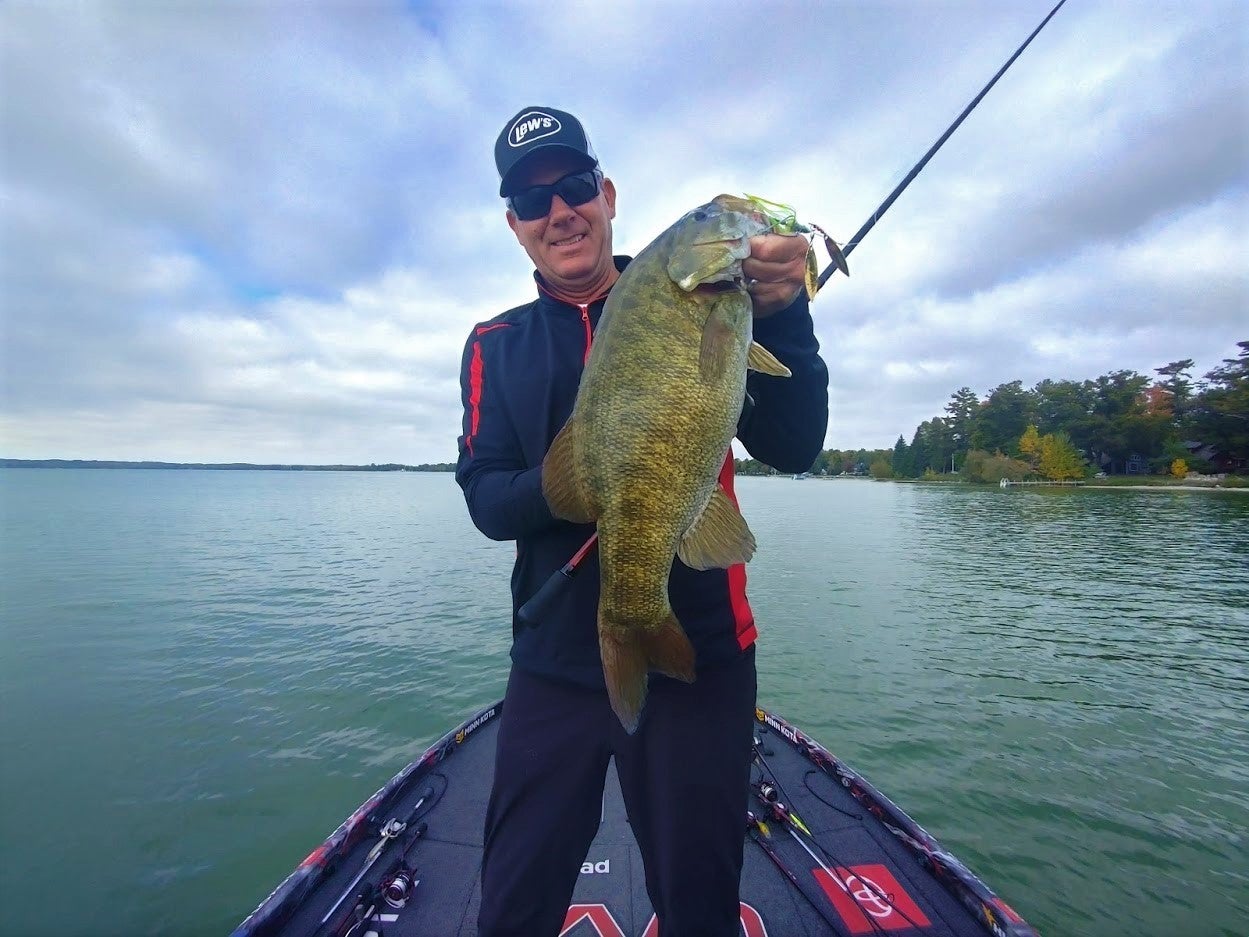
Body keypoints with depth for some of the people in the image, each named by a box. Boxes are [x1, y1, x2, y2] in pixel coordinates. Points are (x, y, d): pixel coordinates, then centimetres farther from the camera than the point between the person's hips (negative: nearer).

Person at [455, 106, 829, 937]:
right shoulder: (496, 346, 6)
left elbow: (793, 449, -7)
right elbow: (485, 497, -3)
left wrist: (782, 313, -21)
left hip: (701, 657, 0)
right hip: (556, 663, 2)